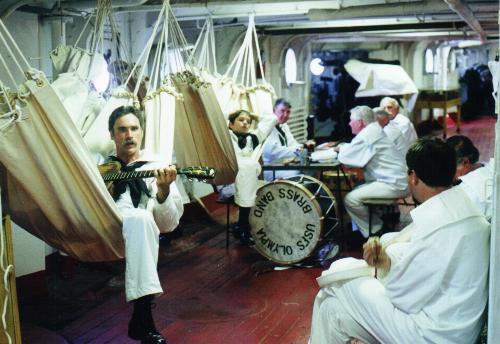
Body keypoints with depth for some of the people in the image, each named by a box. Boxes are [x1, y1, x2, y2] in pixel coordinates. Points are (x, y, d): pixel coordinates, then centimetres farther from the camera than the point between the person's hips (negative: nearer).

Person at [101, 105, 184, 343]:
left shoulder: (156, 169, 11)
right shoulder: (99, 163, 19)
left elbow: (168, 225, -1)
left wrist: (163, 192, -19)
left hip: (131, 237, -2)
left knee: (140, 218, -36)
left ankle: (142, 315, -36)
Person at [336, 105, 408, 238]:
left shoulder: (366, 136, -17)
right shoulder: (374, 131, 15)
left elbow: (344, 157, -14)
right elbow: (355, 150, 25)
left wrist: (342, 149, 6)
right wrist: (344, 147, 10)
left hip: (392, 185, -11)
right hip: (397, 181, 11)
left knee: (350, 199, -16)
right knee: (356, 192, 20)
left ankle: (375, 232, -1)